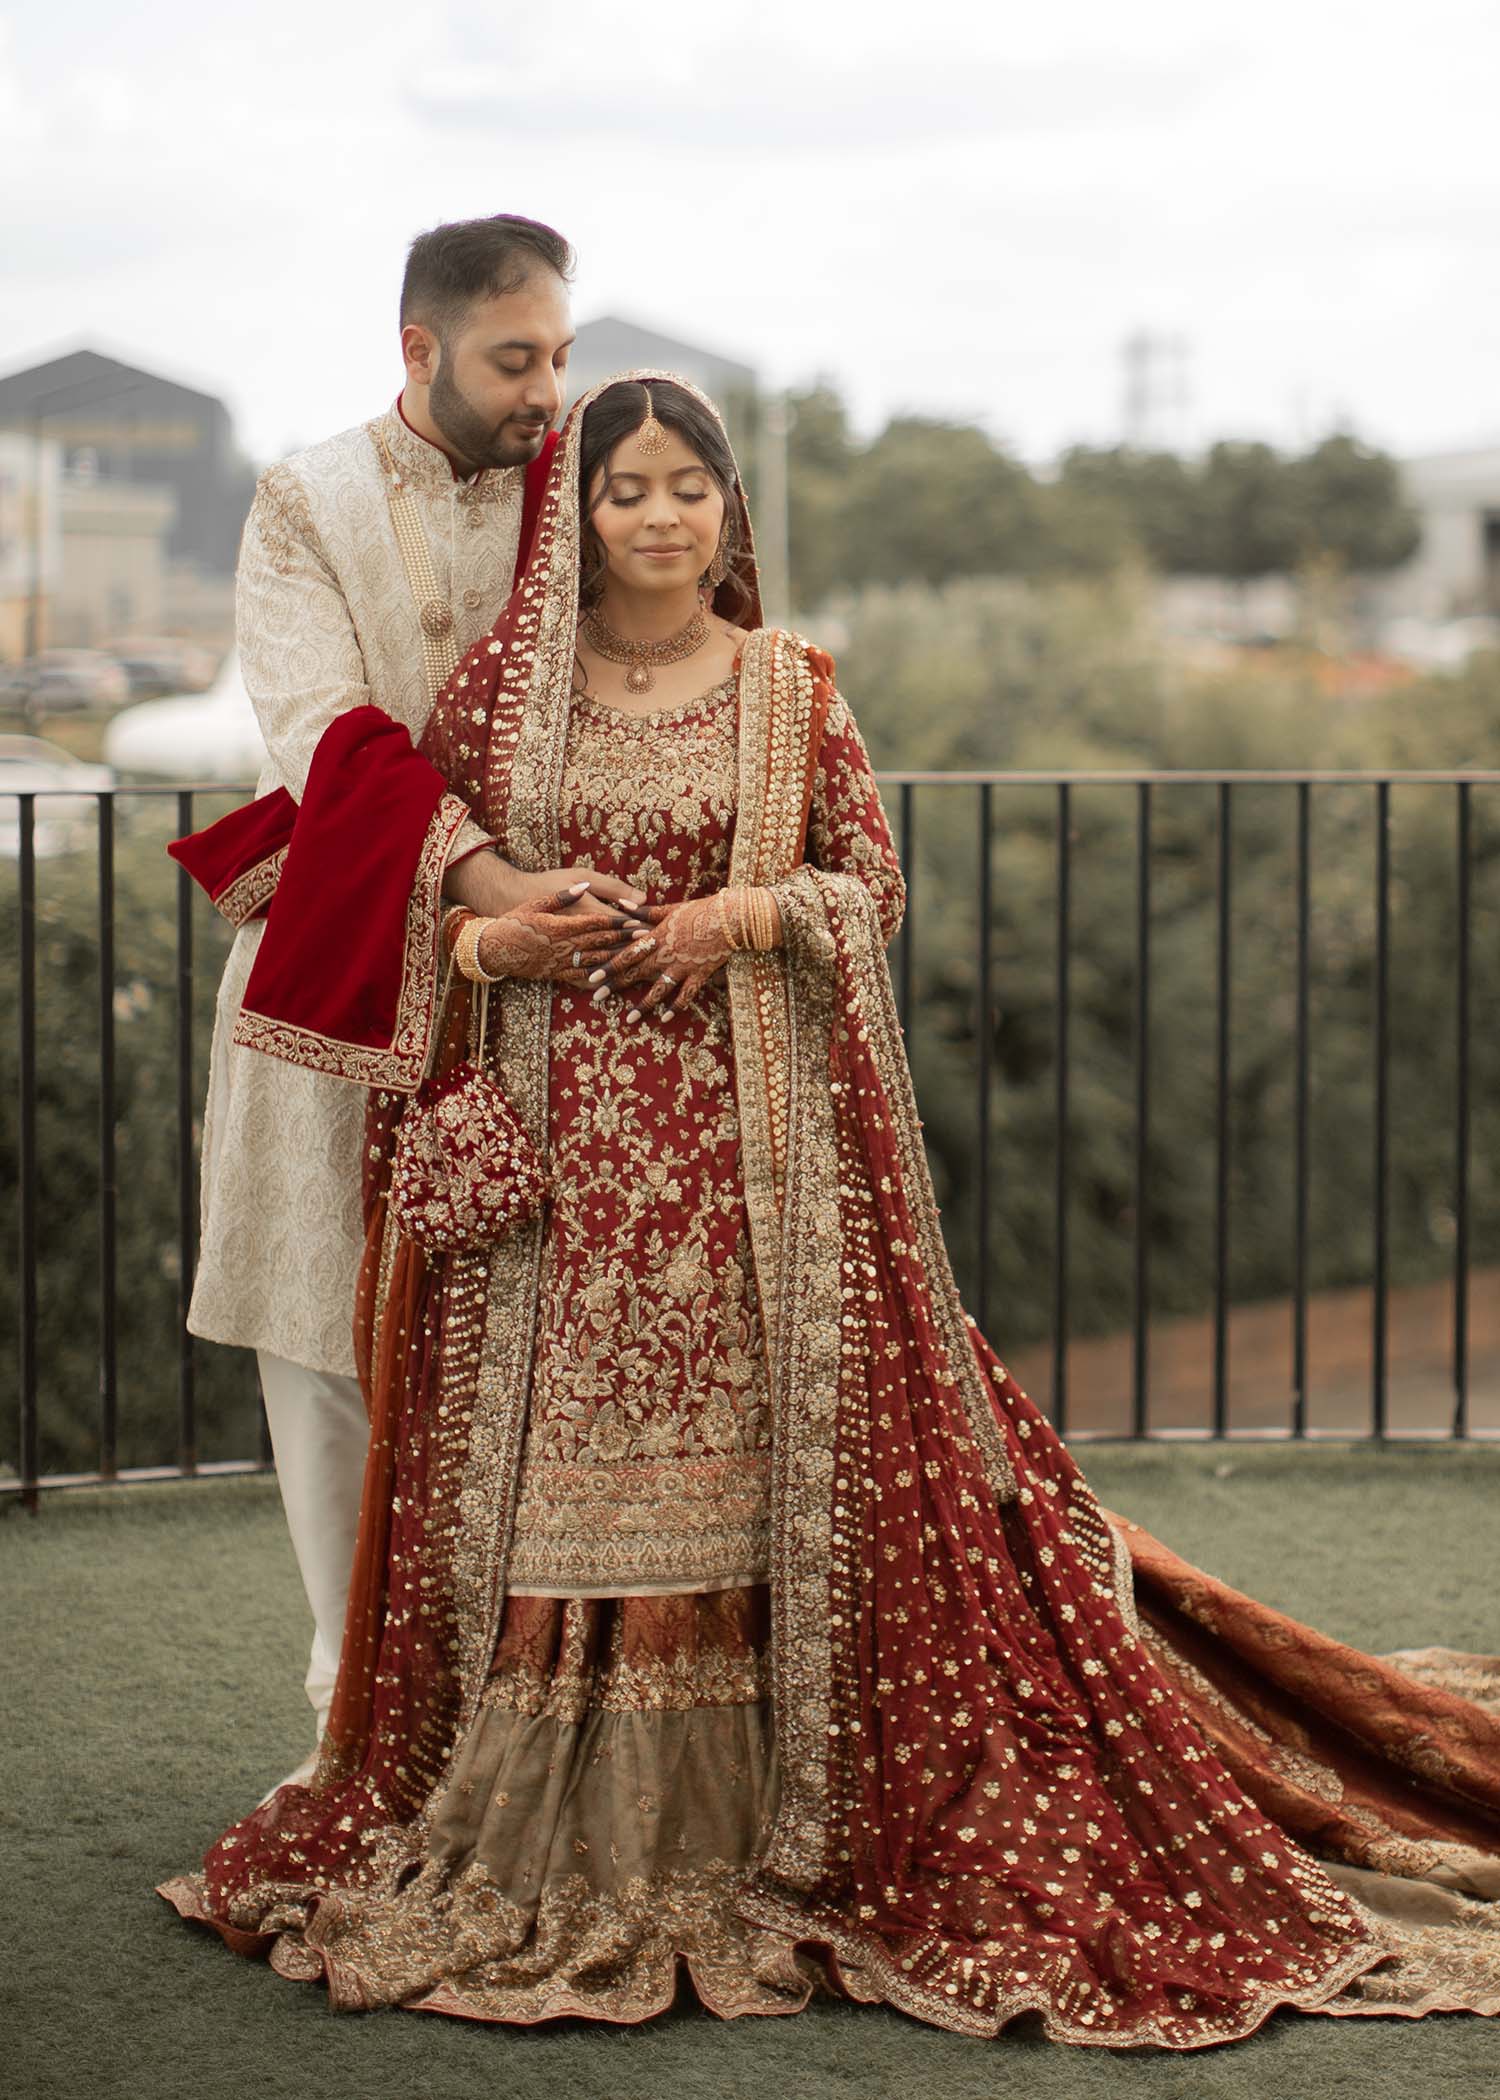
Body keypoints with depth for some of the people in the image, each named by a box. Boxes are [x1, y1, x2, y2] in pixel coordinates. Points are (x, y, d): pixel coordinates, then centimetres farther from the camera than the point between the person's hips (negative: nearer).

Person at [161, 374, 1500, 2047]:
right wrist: (483, 939, -9)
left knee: (734, 1448, -2)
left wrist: (750, 915, -11)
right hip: (556, 1123, 1)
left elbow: (871, 882, 7)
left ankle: (733, 1826, 8)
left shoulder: (789, 688, 5)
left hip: (744, 1124, 0)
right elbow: (415, 882, 11)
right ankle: (531, 1834, 9)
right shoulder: (504, 684, 6)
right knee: (544, 1452, -1)